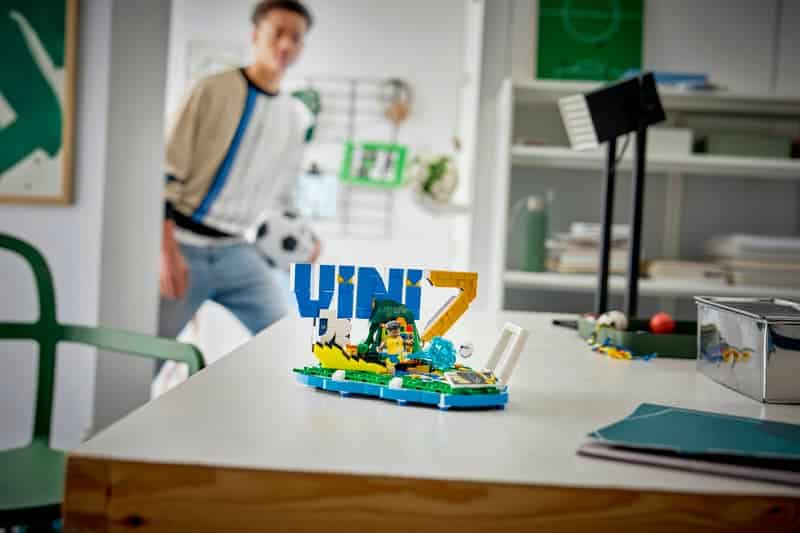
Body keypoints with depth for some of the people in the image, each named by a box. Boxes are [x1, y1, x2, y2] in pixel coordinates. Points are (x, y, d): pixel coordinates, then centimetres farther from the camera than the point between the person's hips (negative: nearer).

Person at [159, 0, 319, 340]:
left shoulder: (298, 119, 8)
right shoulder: (214, 90, -8)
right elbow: (168, 172, -9)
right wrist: (167, 249, -17)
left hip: (240, 253, 5)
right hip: (186, 246, -5)